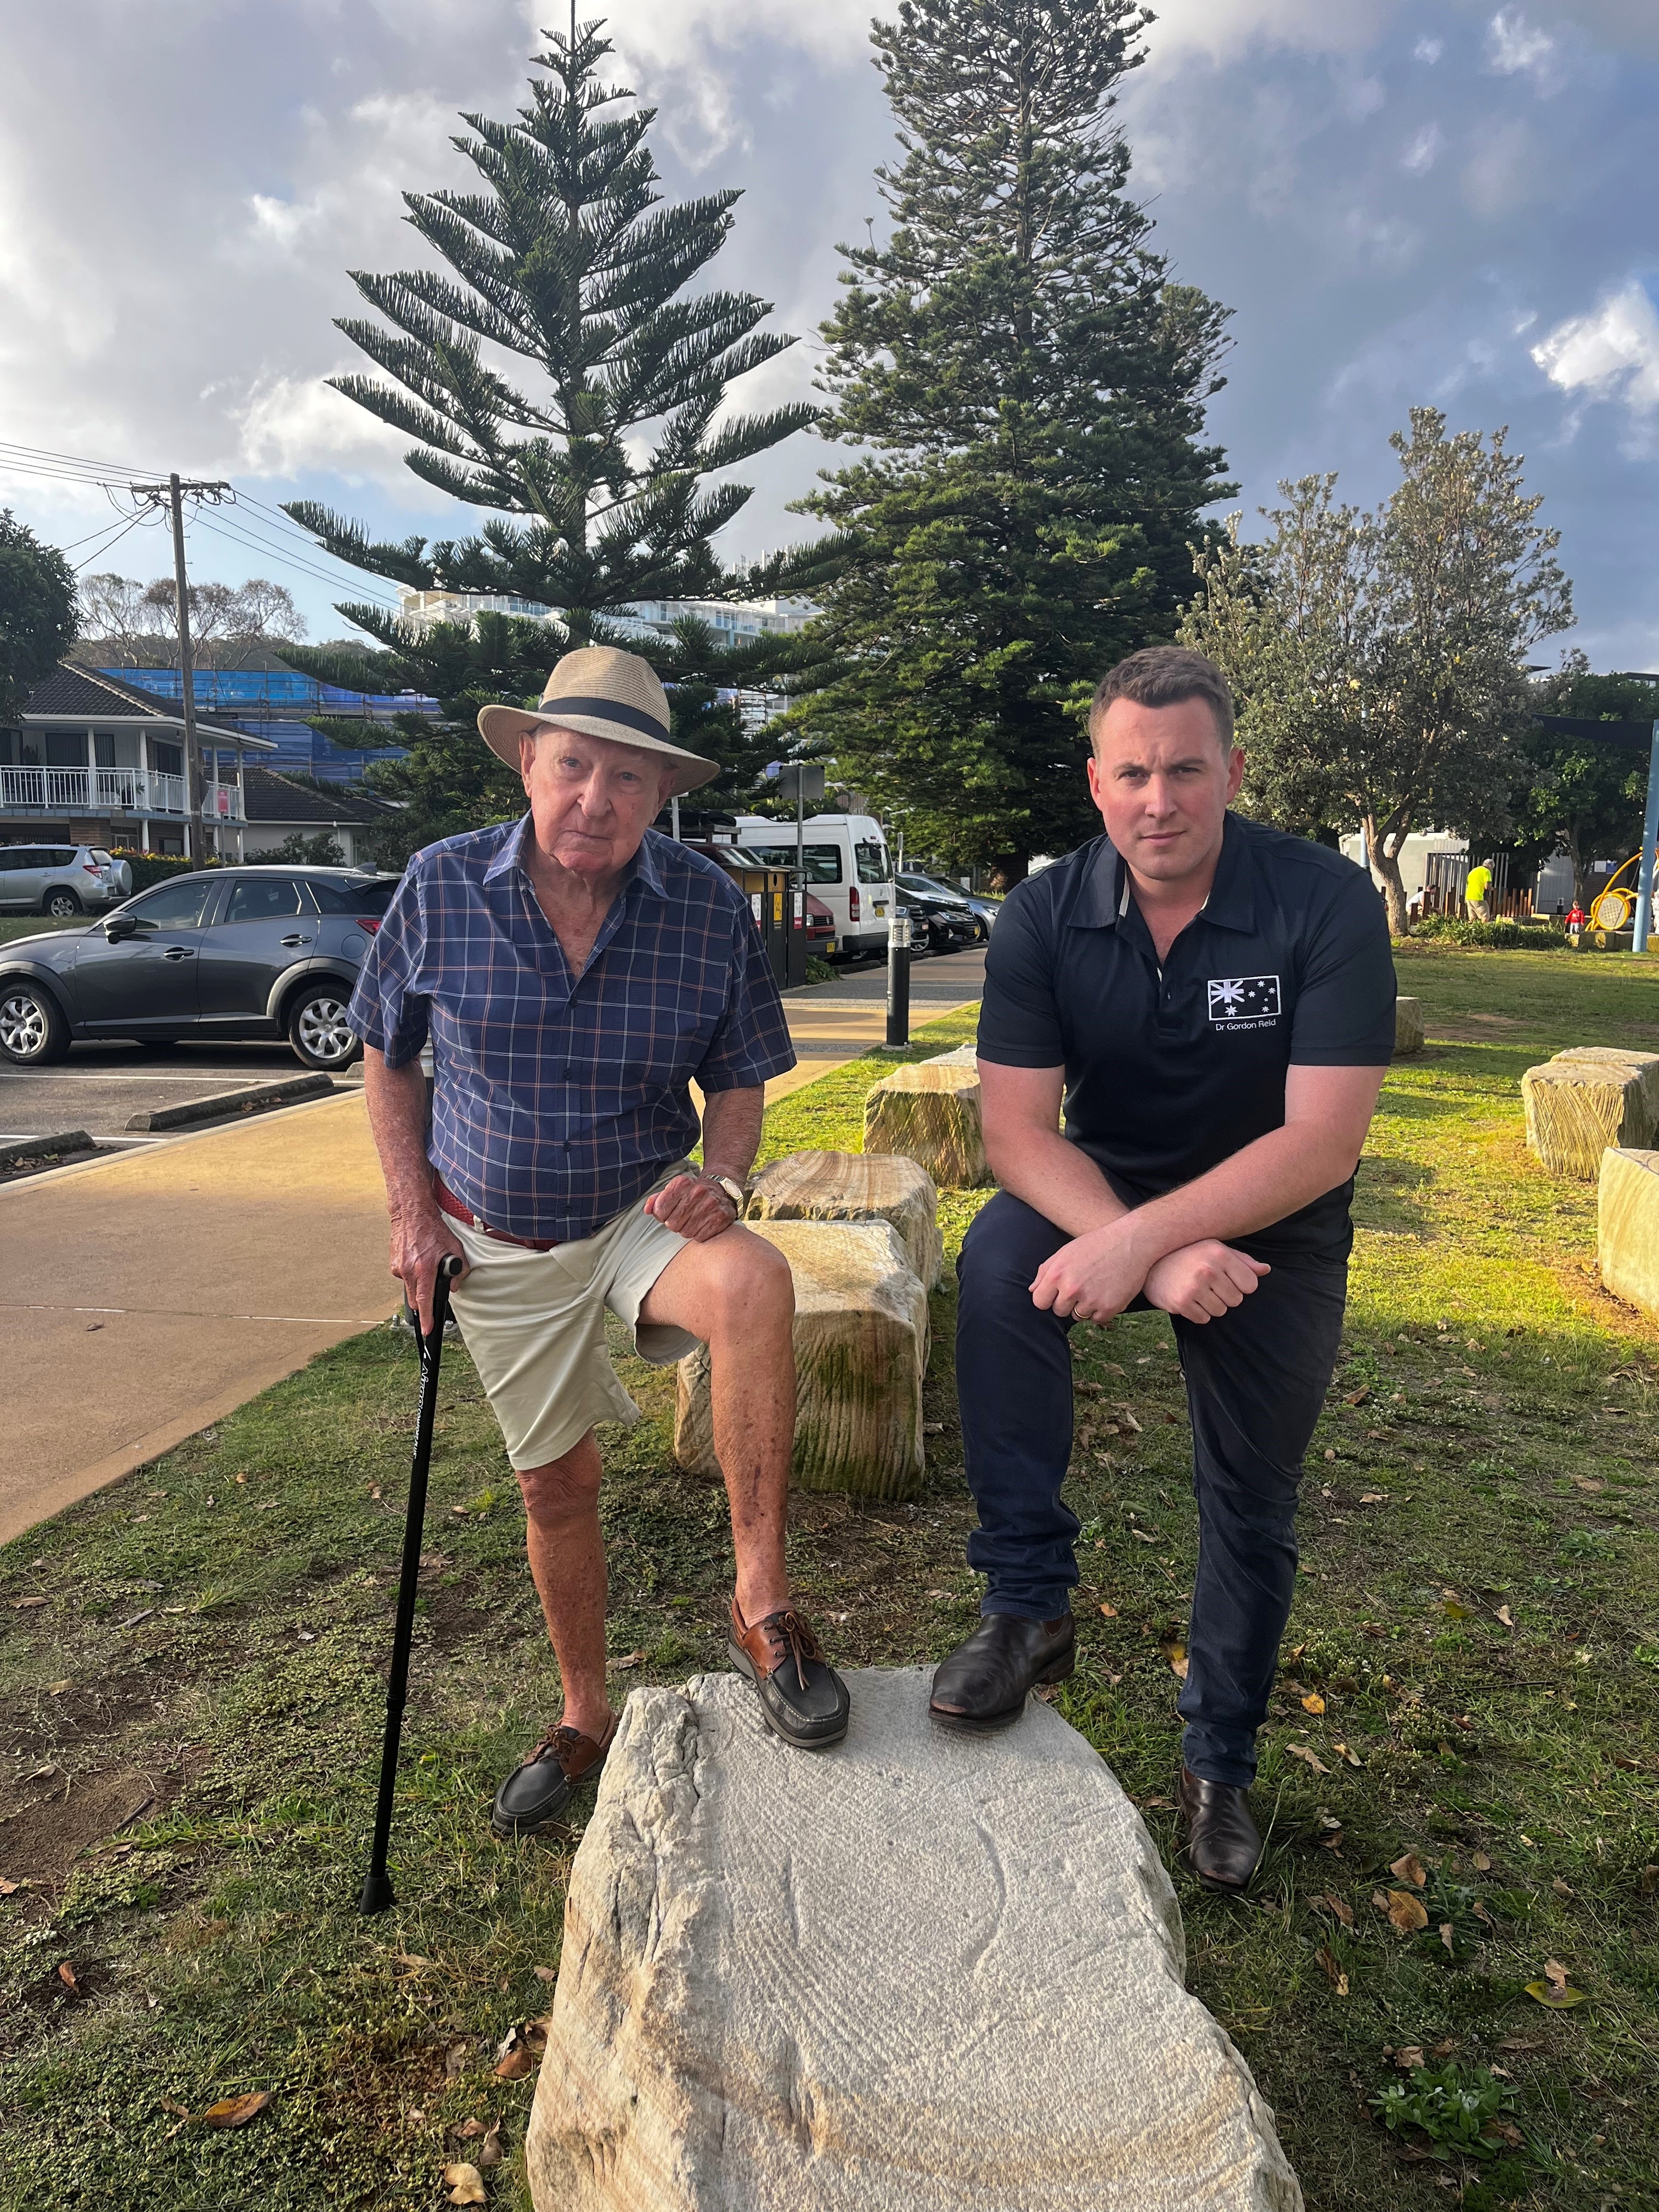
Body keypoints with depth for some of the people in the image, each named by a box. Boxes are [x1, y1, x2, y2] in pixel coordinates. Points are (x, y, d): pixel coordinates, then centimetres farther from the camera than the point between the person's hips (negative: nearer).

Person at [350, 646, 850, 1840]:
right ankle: (586, 1716, 37)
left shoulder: (711, 907, -12)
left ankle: (763, 1605, -21)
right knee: (555, 1482, 12)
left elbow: (738, 1083, -1)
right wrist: (414, 1211, -3)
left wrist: (722, 1178, -21)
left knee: (753, 1283, -35)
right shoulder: (442, 888, -11)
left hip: (644, 1209, -1)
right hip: (500, 1241, 2)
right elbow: (389, 1058, 4)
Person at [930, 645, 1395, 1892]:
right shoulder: (1047, 916, -15)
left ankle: (1220, 1764, 36)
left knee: (1251, 1510, 9)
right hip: (1100, 1199, 1)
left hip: (1274, 1232, 0)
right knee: (998, 1264, -32)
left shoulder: (1327, 904, -21)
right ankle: (1032, 1604, -16)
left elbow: (1322, 1143, -26)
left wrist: (1142, 1238, -36)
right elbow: (1017, 1133, -18)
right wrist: (1152, 1257, -33)